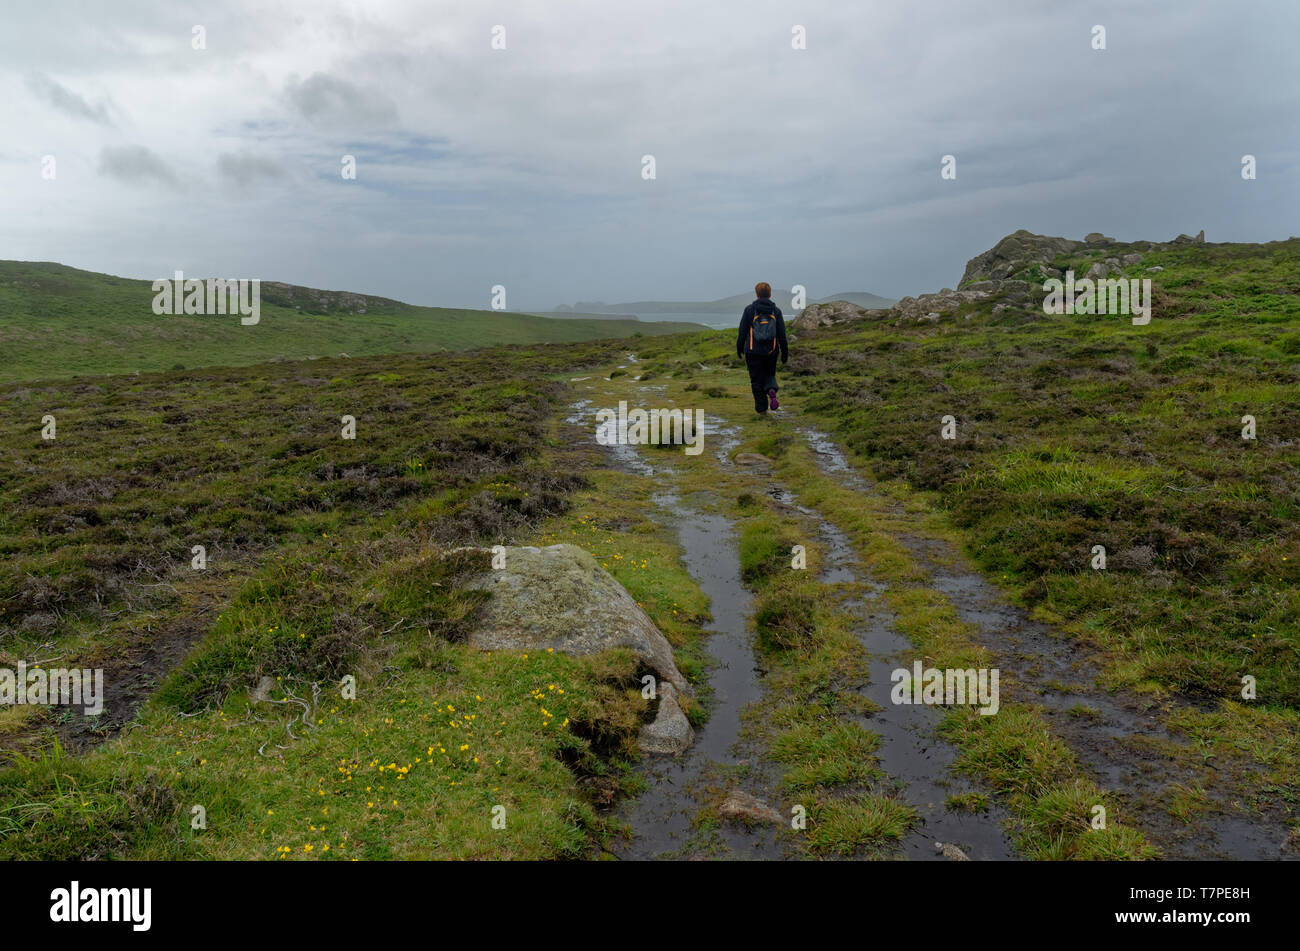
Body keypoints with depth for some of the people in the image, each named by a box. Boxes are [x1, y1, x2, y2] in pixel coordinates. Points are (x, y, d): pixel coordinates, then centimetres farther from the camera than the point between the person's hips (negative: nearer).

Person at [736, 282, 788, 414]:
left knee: (756, 380, 7)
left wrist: (739, 348, 10)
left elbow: (742, 331, -2)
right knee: (770, 375, 19)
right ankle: (771, 390, -11)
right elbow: (782, 334, 2)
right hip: (771, 351, 2)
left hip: (753, 351, -2)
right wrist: (784, 353, 9)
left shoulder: (749, 310, -4)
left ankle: (761, 406, 6)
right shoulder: (776, 311, 1)